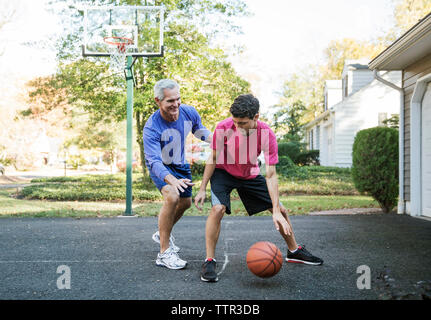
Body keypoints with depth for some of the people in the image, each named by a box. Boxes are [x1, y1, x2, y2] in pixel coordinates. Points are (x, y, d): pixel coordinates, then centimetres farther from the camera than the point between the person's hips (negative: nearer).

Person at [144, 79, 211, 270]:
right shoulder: (151, 128, -35)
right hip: (159, 166, -6)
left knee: (186, 202, 18)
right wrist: (172, 180, -60)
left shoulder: (189, 113, -19)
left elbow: (198, 129, 5)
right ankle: (164, 253, -23)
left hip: (180, 164, 7)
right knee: (172, 196, -31)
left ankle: (163, 234, 45)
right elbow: (154, 162, -43)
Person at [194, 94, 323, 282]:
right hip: (223, 173, -2)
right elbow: (213, 159, -13)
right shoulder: (223, 128, -30)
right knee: (218, 209, -28)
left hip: (250, 175, 2)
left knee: (281, 211, 4)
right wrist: (202, 189, -14)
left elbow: (271, 175, -25)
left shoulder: (267, 135, -28)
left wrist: (276, 211, -30)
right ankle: (209, 261, -15)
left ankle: (294, 251, 28)